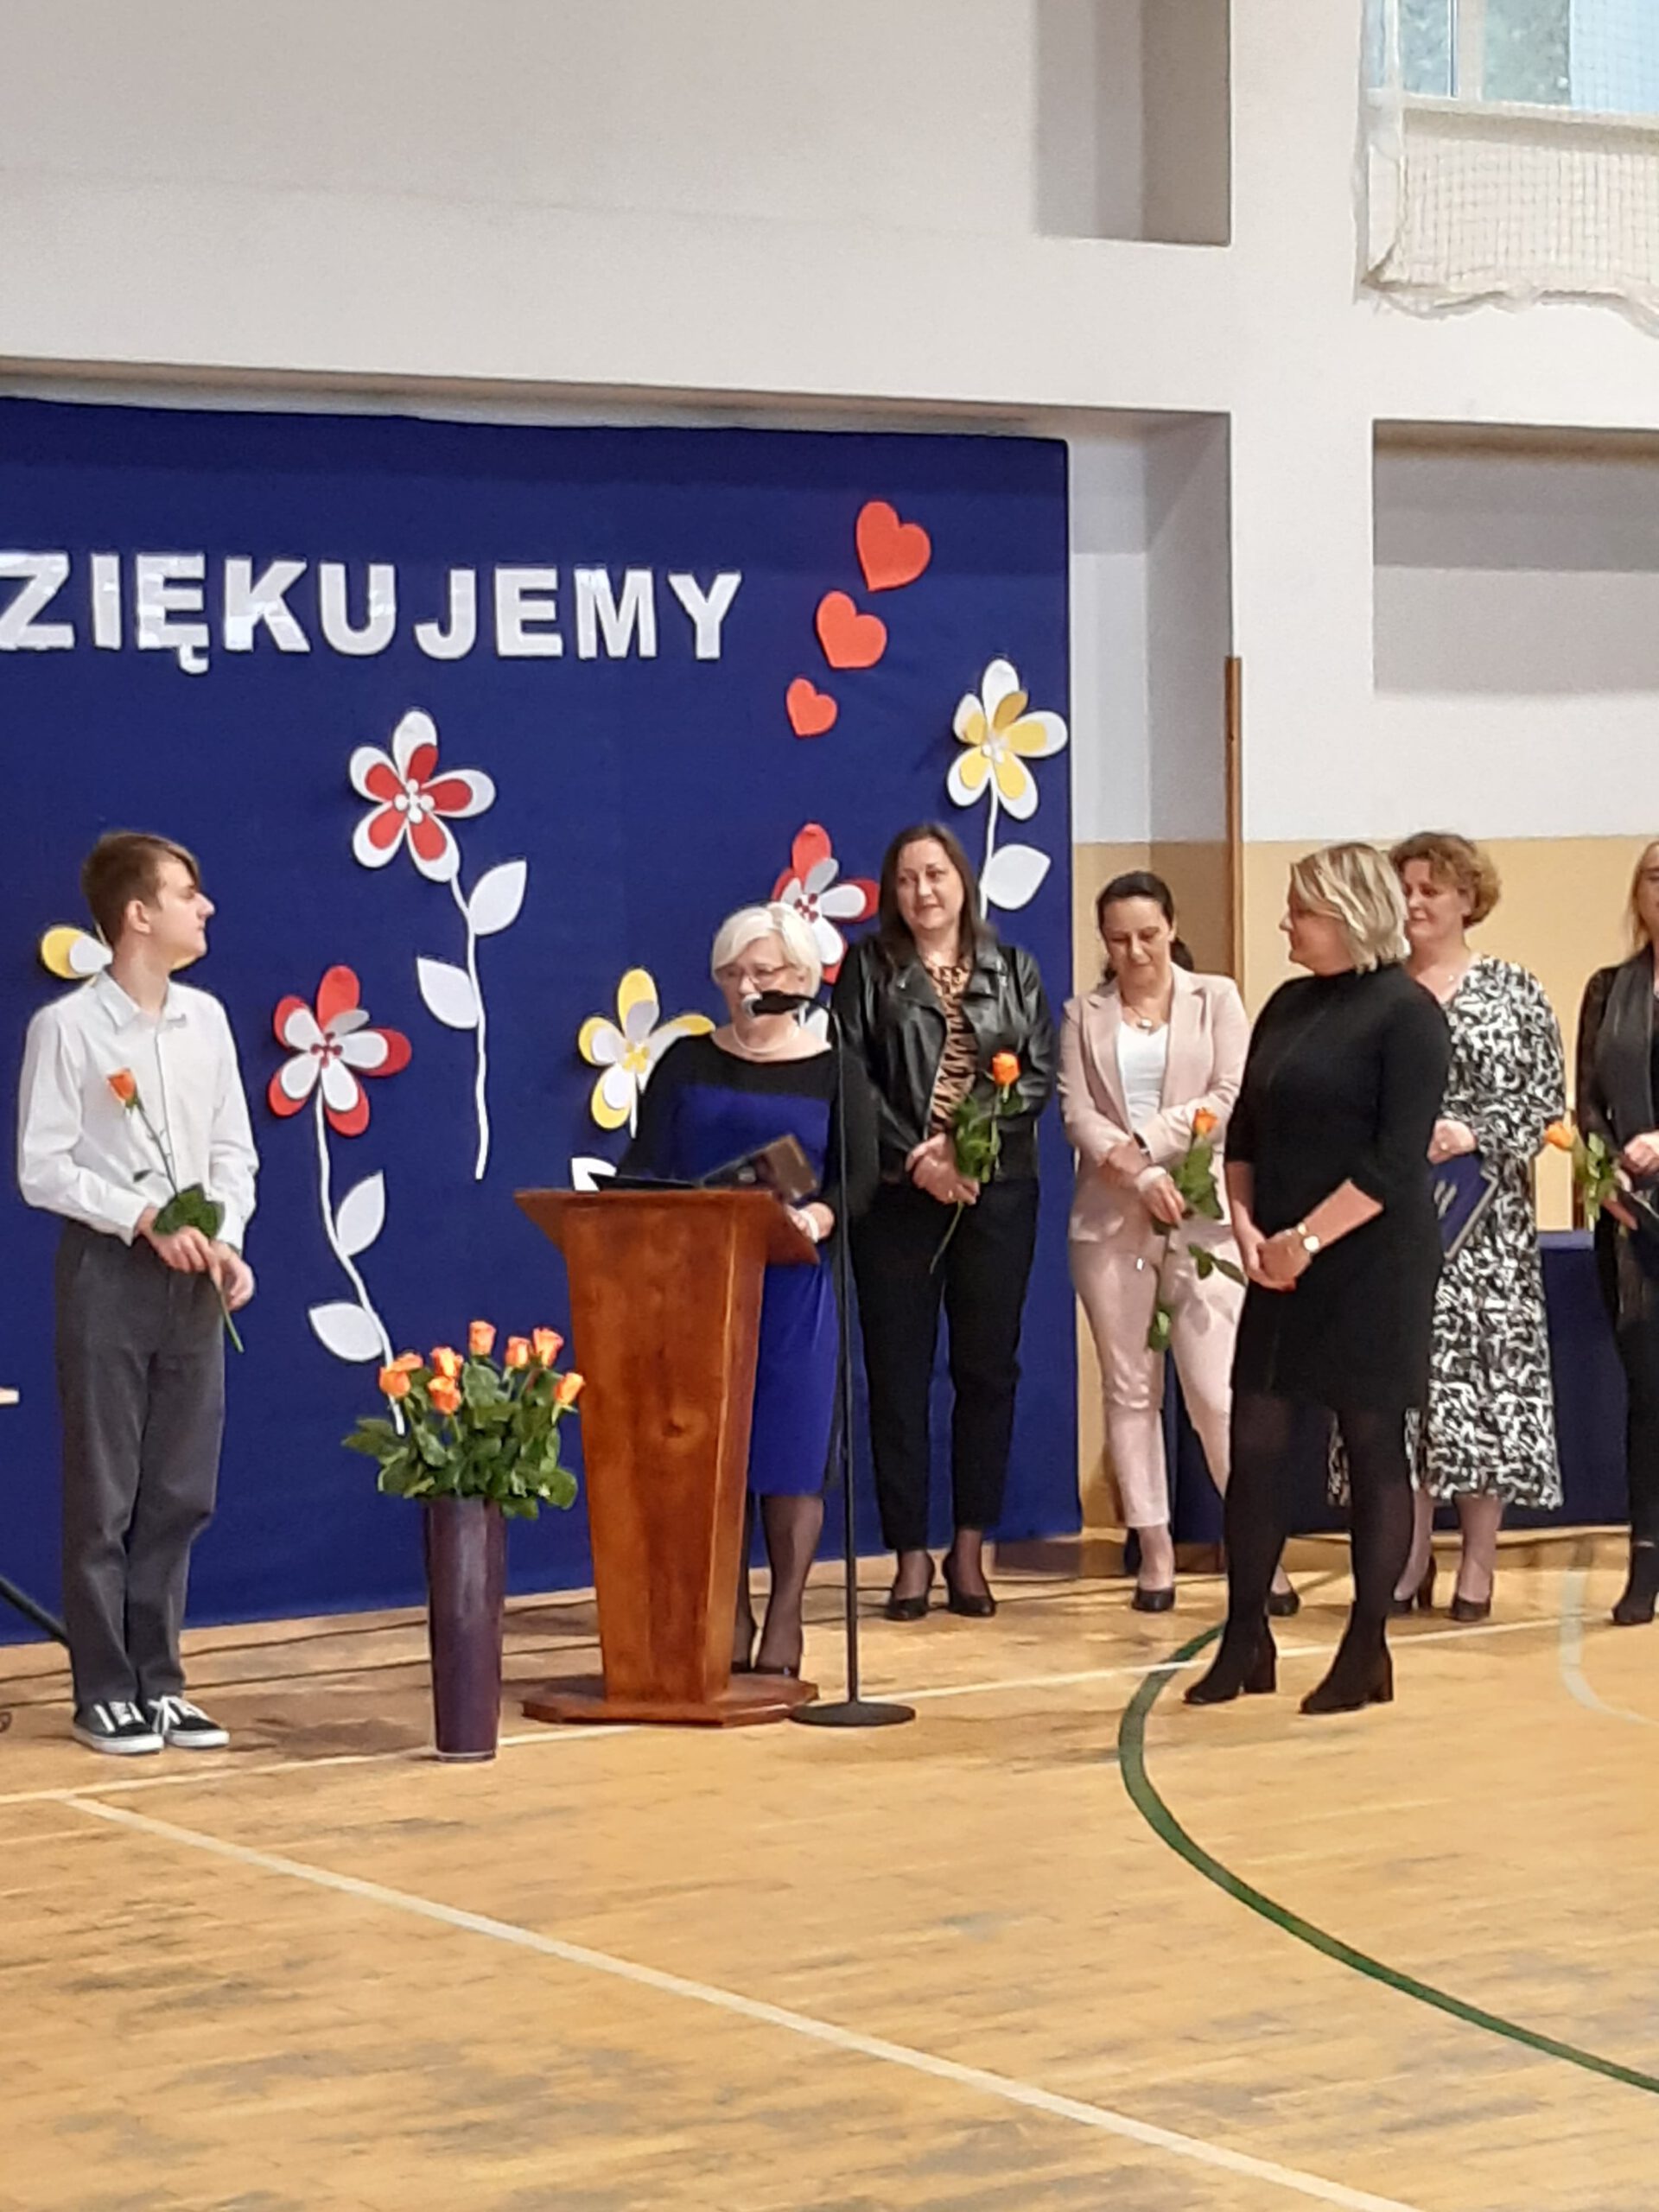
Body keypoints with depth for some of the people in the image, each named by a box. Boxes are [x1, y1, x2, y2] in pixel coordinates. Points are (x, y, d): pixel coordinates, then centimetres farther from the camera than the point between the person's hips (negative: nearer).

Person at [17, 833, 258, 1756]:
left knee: (179, 1495, 8)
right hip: (108, 1270, -5)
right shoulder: (67, 1027, -9)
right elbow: (43, 1169, -9)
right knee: (103, 1496, 0)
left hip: (194, 1280, 5)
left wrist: (227, 1239, -6)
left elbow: (234, 1151, 11)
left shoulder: (206, 1018, 8)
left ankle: (159, 1682, 16)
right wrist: (146, 1221, -17)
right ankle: (105, 1691, 7)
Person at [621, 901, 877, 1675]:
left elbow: (859, 1174, -2)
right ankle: (729, 1618, 9)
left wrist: (821, 1216, -22)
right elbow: (644, 1163, 6)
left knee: (789, 1448, -3)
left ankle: (784, 1619, 4)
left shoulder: (833, 1071, 5)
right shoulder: (687, 1063, 11)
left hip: (792, 1283, -2)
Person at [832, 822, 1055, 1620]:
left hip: (996, 1191, 2)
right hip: (898, 1194, -1)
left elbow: (1041, 1074, 3)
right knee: (897, 1370, -1)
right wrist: (914, 1157, -13)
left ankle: (969, 1550, 10)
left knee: (987, 1367, 2)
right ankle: (911, 1555, 5)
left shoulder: (1012, 970, 11)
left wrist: (968, 1141, -11)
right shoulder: (868, 969, 6)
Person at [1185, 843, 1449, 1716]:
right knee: (1254, 1447, 5)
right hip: (1281, 1267, 7)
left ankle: (1366, 1652, 9)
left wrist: (1306, 1239, -18)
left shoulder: (1405, 1014, -9)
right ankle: (1245, 1642, 14)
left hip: (1370, 1266, -7)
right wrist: (1247, 1226, -2)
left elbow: (1396, 1161, -16)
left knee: (1373, 1449, 2)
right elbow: (1246, 1130, 14)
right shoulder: (1289, 1006, 11)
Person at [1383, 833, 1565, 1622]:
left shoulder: (1514, 991, 3)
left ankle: (1478, 1563, 5)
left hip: (1482, 1222, -2)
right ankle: (1409, 1558, 9)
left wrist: (1474, 1134, -15)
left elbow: (1545, 1100, -1)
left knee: (1478, 1370, -2)